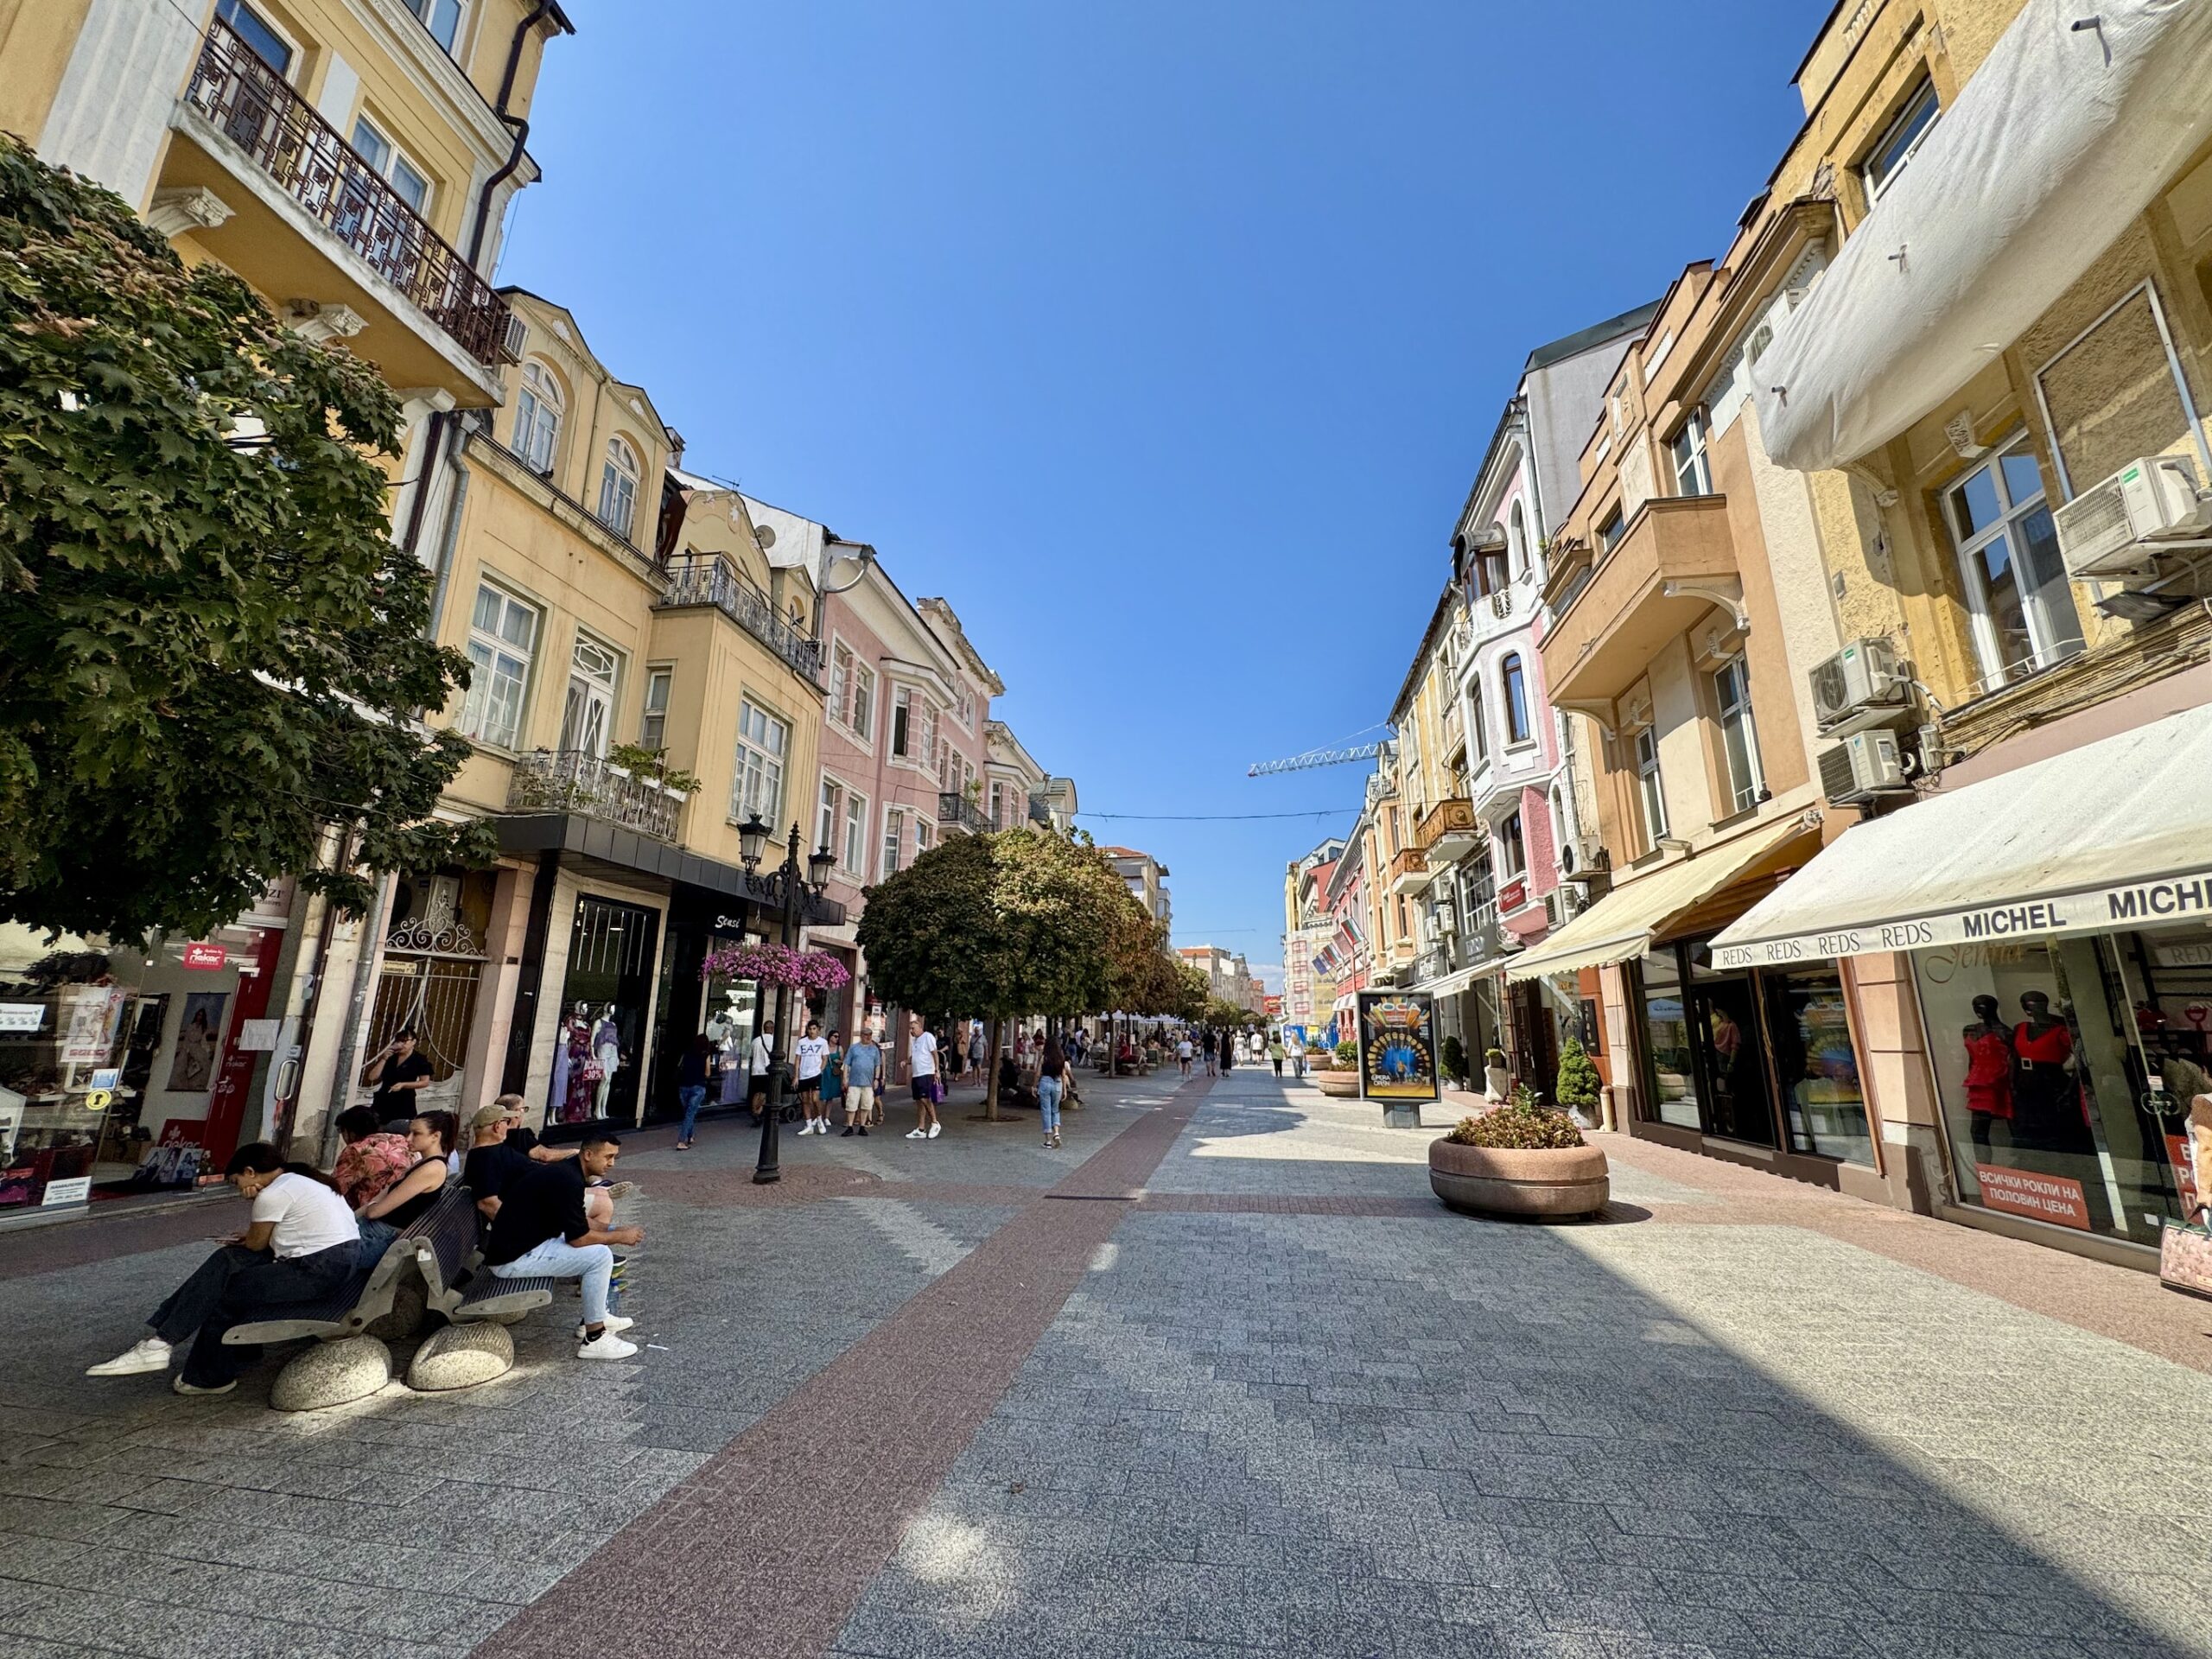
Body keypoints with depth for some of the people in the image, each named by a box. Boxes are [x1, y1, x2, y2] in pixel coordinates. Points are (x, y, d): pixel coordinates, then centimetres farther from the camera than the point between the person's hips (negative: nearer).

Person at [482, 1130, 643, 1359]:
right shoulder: (567, 1180, -24)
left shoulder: (567, 1170, 7)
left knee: (599, 1240, 14)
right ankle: (594, 1339, -6)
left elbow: (578, 1226, 17)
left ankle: (595, 1318, 21)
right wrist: (620, 1236, -8)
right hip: (512, 1259, -10)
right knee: (600, 1255, -17)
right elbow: (578, 1239, -22)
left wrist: (615, 1231, 6)